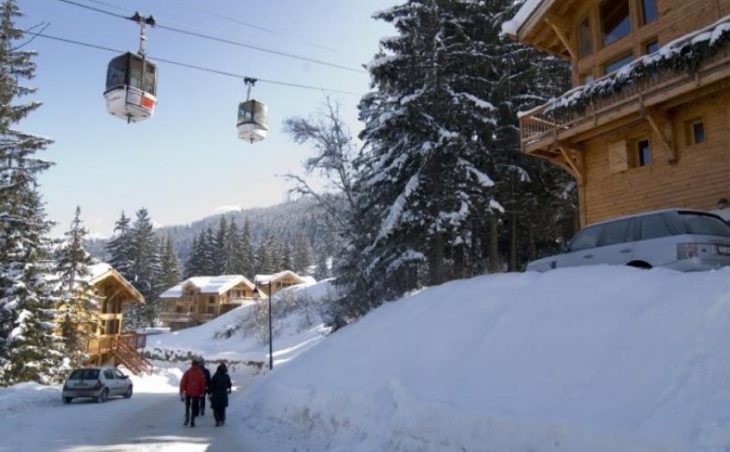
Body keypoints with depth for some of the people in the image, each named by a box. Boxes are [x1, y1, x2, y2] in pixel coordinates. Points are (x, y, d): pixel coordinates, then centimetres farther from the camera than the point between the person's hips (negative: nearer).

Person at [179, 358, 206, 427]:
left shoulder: (187, 372, -2)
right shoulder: (201, 373, -5)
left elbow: (182, 383, -4)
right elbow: (203, 384, -3)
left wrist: (181, 393, 1)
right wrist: (202, 393, 9)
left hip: (188, 392, 1)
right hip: (196, 393, -1)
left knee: (187, 406, 22)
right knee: (194, 407, 8)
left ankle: (187, 419, 9)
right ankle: (192, 422, 4)